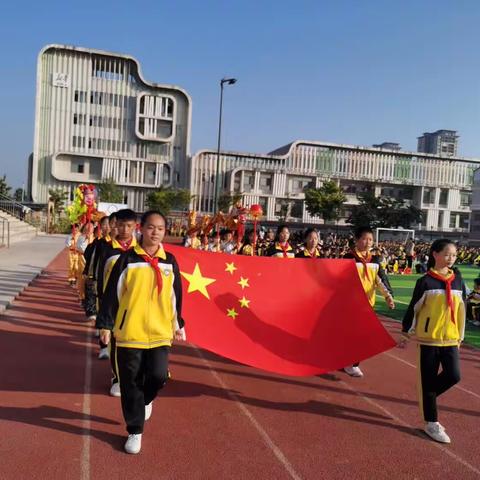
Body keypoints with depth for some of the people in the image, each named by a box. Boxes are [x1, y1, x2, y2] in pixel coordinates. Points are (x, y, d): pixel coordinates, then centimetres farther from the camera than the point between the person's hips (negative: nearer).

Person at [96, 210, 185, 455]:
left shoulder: (169, 261, 5)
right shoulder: (128, 259, -4)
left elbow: (176, 296, 13)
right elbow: (112, 294, -1)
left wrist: (178, 325, 16)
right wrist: (105, 324, -3)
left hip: (160, 332, 2)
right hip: (130, 331, -2)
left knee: (158, 375, -7)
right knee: (131, 383, 6)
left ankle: (146, 399, 30)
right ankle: (134, 431, 24)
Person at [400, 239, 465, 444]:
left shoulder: (458, 281, 5)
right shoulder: (425, 281, -9)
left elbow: (461, 310, 12)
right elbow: (414, 308, -5)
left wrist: (460, 335, 16)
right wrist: (406, 333, -2)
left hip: (450, 339, 4)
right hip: (429, 338, -4)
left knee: (453, 375, -5)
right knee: (429, 380, 3)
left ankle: (427, 396, 24)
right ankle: (431, 423, 17)